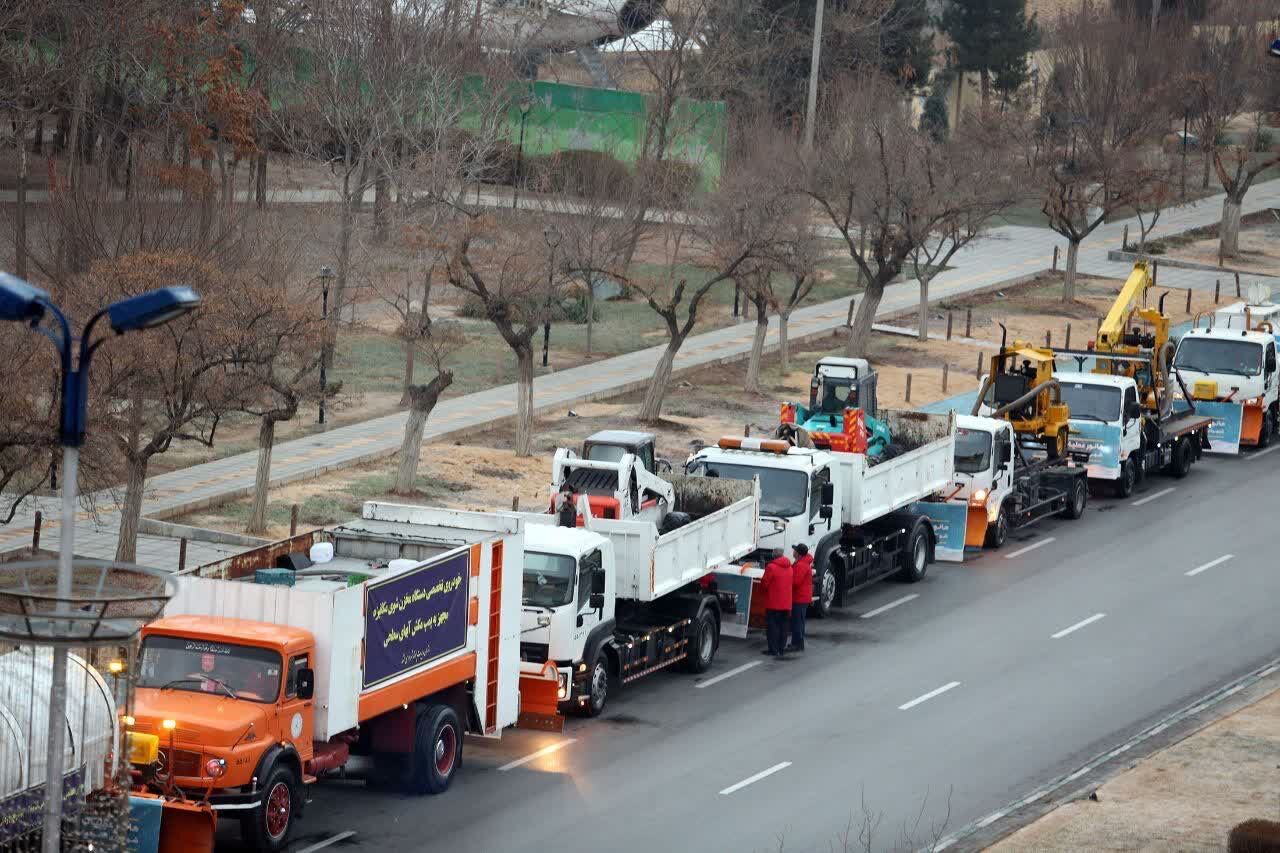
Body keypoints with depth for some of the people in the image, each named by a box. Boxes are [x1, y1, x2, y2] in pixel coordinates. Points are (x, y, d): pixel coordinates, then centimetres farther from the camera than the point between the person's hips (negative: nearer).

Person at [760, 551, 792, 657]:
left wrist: (763, 590, 12)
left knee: (772, 626, -2)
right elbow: (790, 583, 13)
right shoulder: (789, 568, 8)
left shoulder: (771, 567, -14)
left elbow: (764, 583, -10)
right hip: (786, 603, 6)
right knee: (783, 626, 12)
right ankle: (781, 649, 14)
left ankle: (773, 650, -5)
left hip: (773, 604, -6)